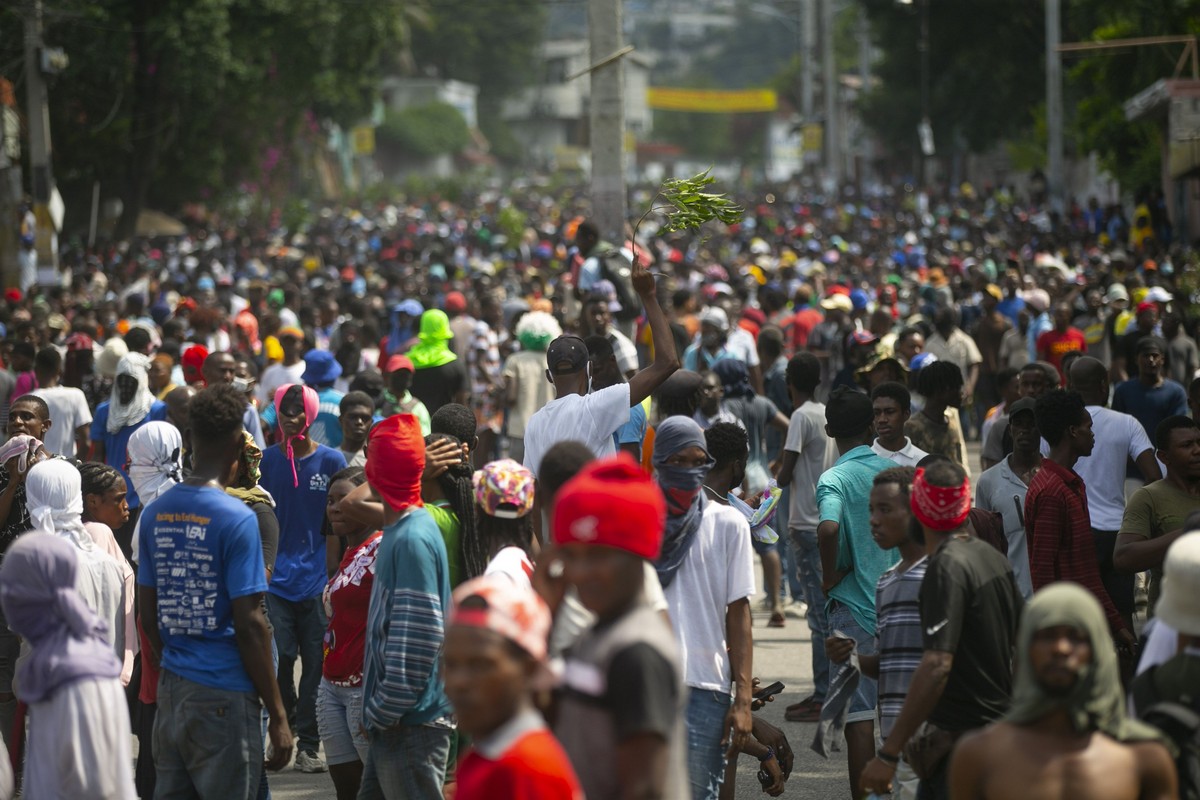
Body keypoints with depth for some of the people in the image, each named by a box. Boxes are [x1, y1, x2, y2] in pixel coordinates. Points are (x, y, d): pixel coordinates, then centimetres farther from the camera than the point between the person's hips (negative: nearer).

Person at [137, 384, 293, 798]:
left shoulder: (157, 512, 6)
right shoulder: (237, 519, -13)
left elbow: (147, 609, 11)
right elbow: (250, 624, -14)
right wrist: (278, 714, -8)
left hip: (171, 687, 6)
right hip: (224, 695, -6)